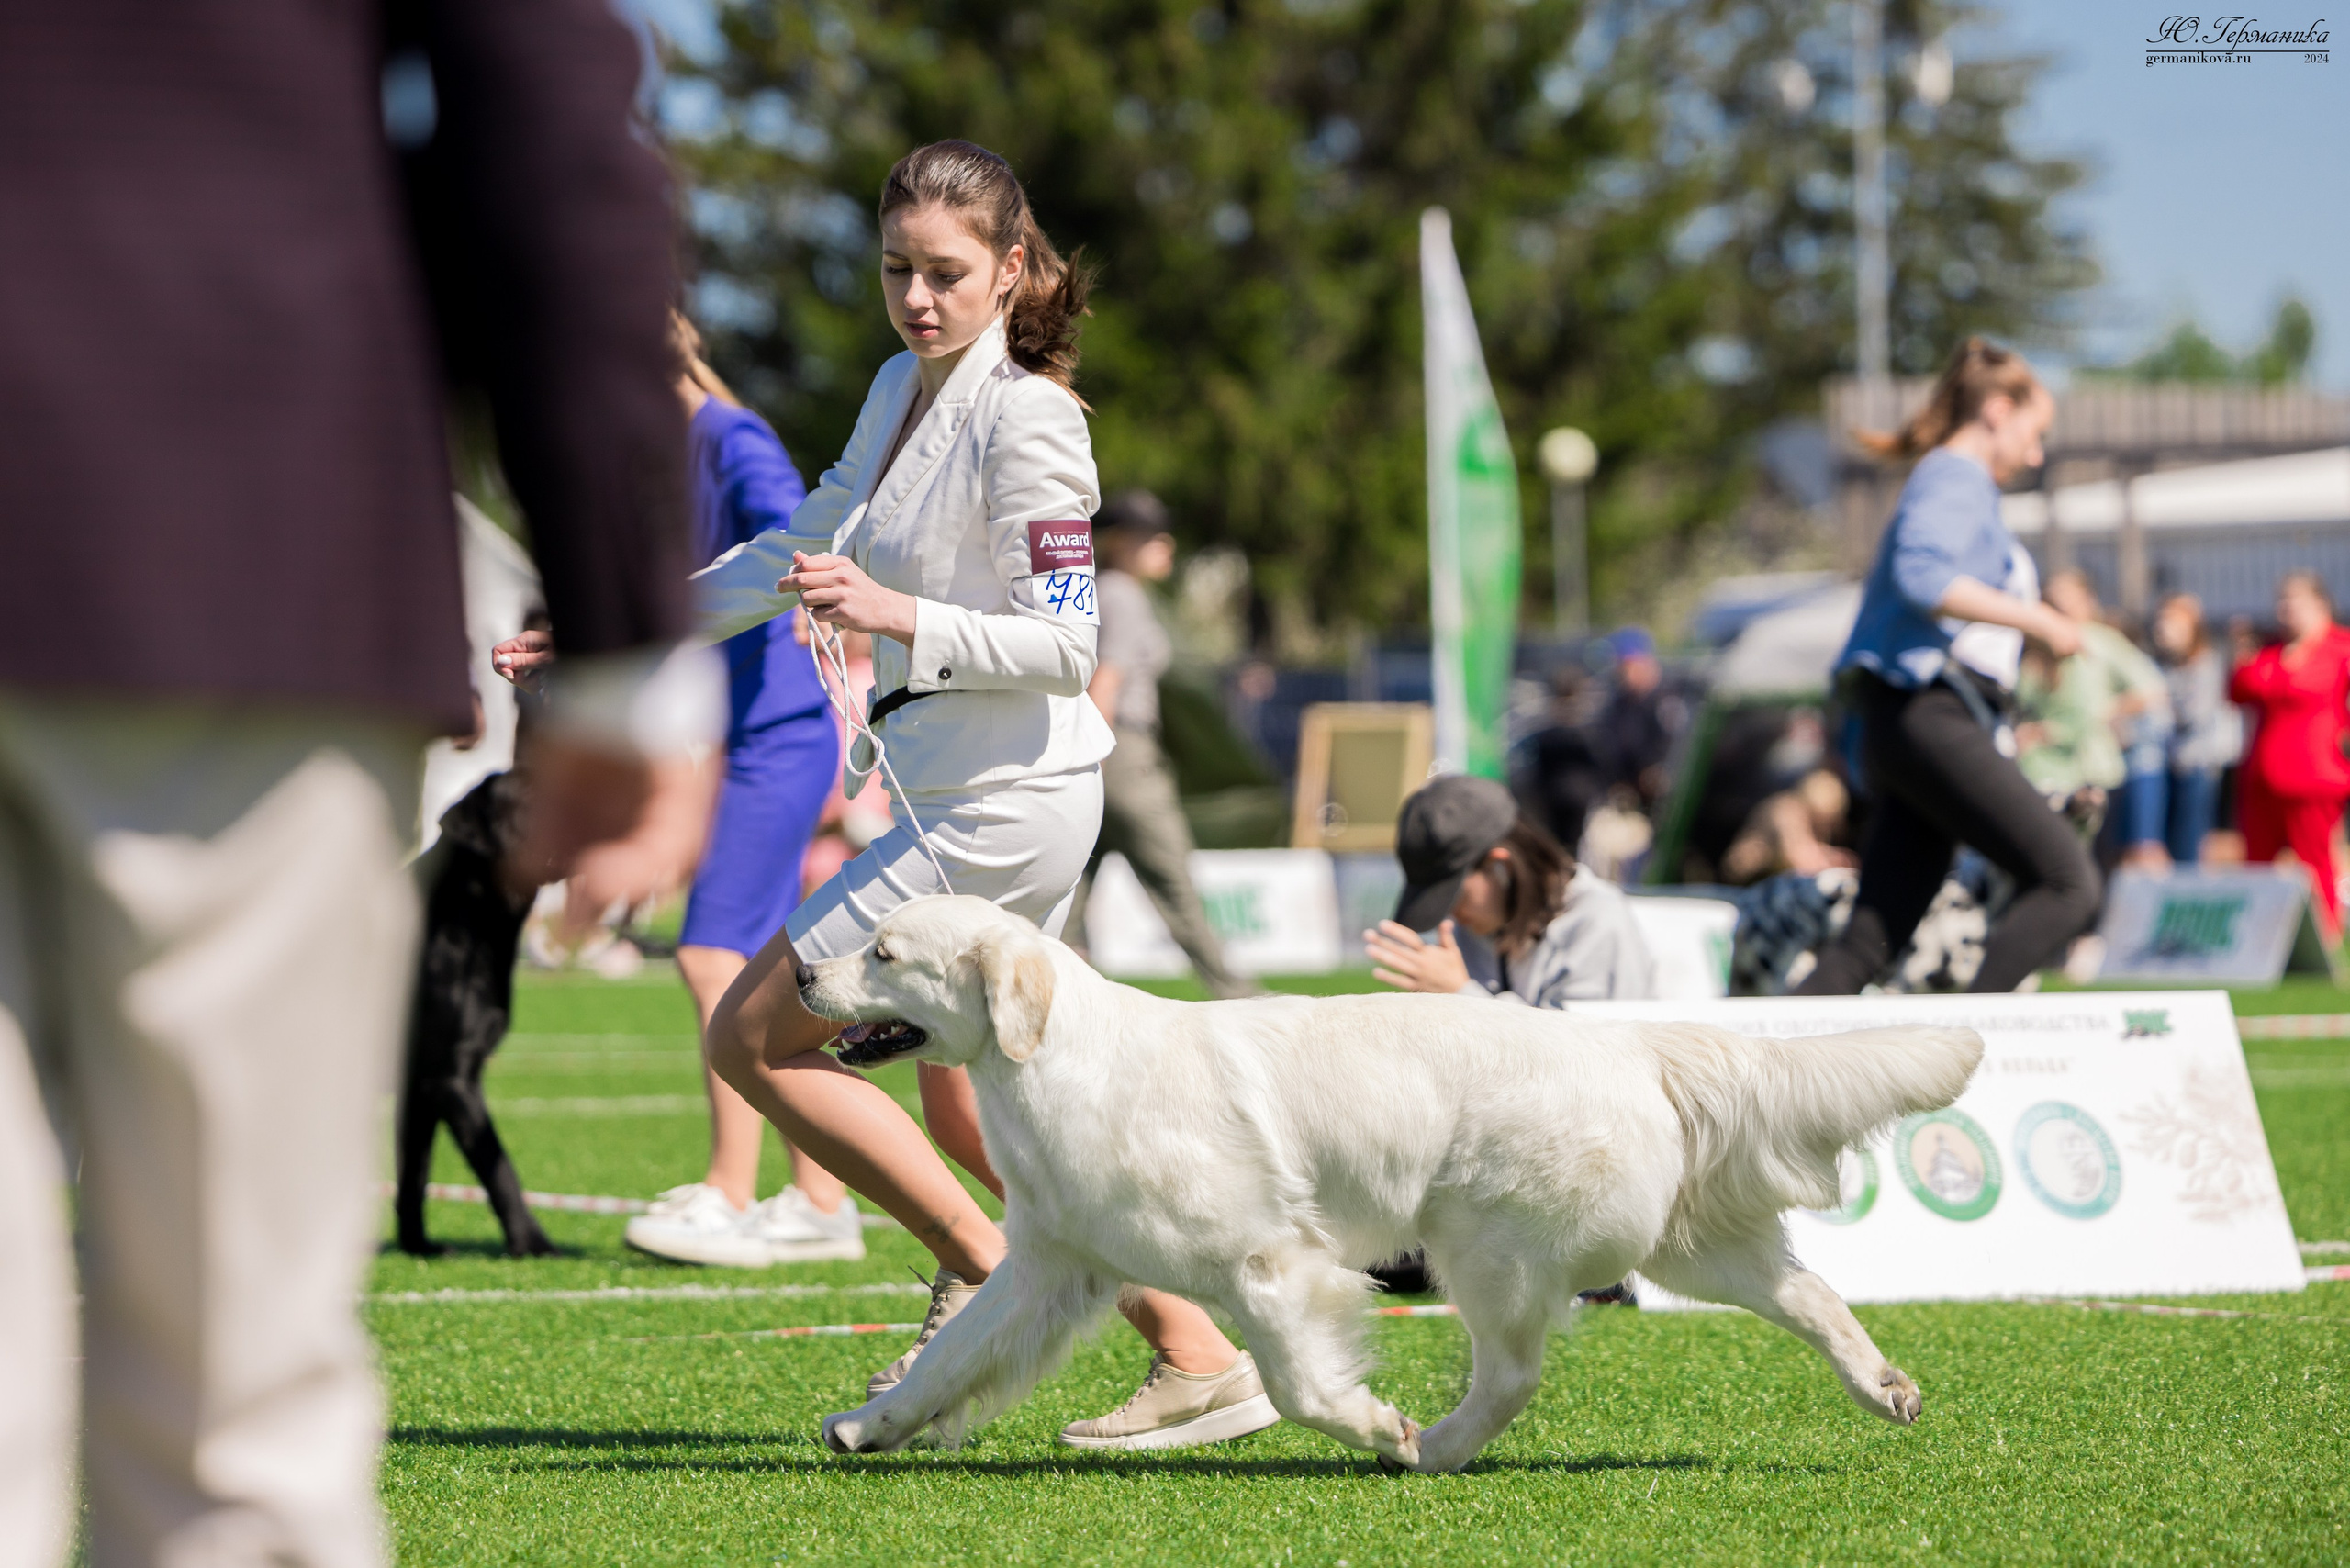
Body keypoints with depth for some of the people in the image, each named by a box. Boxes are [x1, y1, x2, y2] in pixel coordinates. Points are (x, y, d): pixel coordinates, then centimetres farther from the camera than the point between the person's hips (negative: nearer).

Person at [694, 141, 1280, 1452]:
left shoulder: (1022, 420, -16)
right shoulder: (903, 389, 10)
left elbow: (1064, 645, -19)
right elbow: (808, 548, 23)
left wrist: (896, 614, -30)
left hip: (1003, 805, -9)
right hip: (967, 802, 9)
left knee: (752, 1037, -4)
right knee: (970, 1117, 16)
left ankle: (985, 1275, -2)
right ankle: (1197, 1361, 17)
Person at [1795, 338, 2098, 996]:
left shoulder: (1959, 486, 27)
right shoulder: (1954, 479, -4)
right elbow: (1923, 579, -22)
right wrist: (2039, 621, -17)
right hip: (1931, 714, -10)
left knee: (1869, 943, 3)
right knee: (2067, 881, -15)